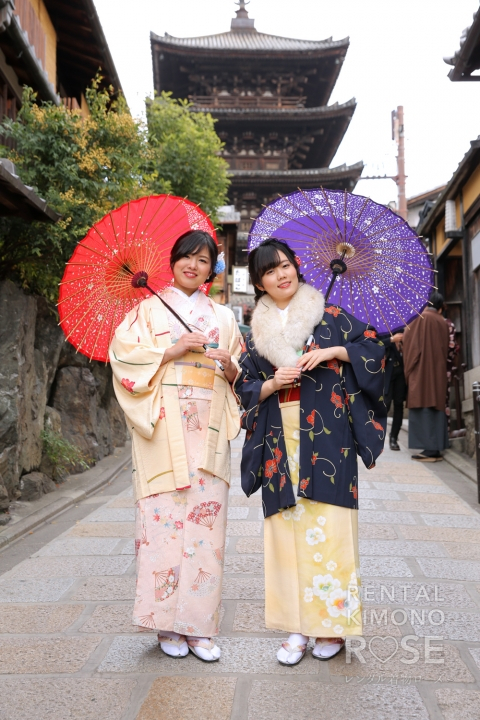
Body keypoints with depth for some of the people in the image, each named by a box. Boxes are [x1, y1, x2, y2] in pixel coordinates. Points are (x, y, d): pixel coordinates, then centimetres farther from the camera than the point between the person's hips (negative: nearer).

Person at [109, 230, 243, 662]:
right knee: (164, 516, -5)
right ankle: (167, 623, 9)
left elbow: (240, 376, 18)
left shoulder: (223, 316, 18)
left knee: (206, 519, -1)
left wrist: (229, 363, -4)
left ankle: (197, 625, 9)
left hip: (208, 431, 3)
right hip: (163, 428, -2)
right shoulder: (149, 309, 9)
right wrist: (174, 350, -10)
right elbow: (124, 357, -2)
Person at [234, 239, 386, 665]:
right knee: (288, 526, 1)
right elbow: (246, 388, 11)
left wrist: (332, 351, -11)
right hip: (280, 440, 3)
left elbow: (374, 350, 2)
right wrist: (272, 383, -8)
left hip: (325, 435, -2)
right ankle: (298, 626, 11)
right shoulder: (256, 333, 13)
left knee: (327, 524, -4)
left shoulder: (330, 317, 5)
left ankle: (332, 623, 10)